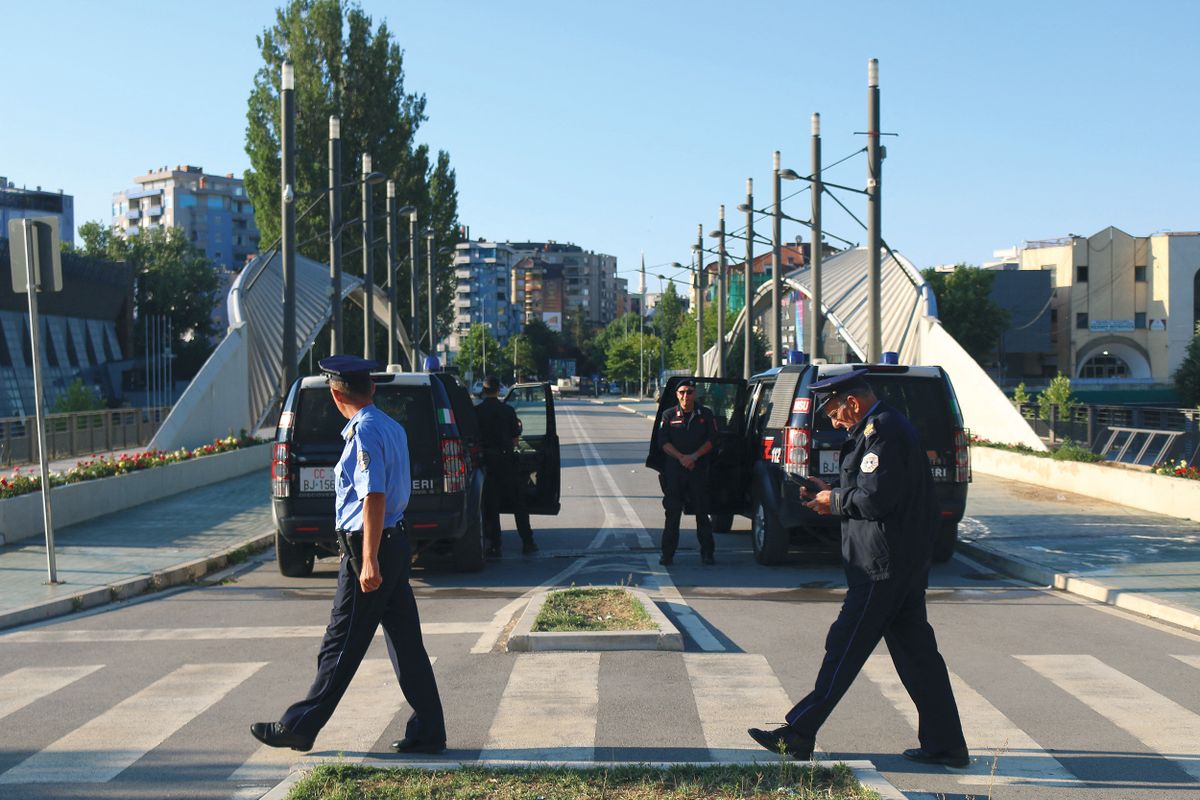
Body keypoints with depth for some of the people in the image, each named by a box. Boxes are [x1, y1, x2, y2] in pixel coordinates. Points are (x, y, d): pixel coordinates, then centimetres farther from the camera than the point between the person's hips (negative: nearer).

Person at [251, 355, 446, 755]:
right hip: (396, 541, 9)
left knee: (342, 645, 0)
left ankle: (299, 727, 11)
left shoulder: (364, 431, -15)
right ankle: (427, 732, 12)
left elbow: (374, 497, -22)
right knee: (406, 641, 9)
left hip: (370, 547, -9)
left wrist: (369, 561, -24)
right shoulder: (392, 427, 13)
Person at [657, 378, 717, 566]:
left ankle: (707, 552, 9)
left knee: (702, 512, 2)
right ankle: (667, 554, 4)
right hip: (674, 469, 0)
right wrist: (681, 457, -13)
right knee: (672, 513, 0)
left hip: (699, 468, 0)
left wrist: (694, 456, -12)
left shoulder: (705, 415, 7)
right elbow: (664, 442, 0)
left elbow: (711, 440, 1)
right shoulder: (669, 416, 7)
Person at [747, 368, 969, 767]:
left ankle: (798, 734, 3)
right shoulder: (887, 425, 17)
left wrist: (834, 501, -7)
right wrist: (830, 492, 12)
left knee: (845, 648, -4)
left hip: (882, 567, -10)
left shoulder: (882, 430, -16)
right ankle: (946, 745, 15)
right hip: (906, 564, 10)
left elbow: (875, 498, -23)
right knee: (916, 651, 11)